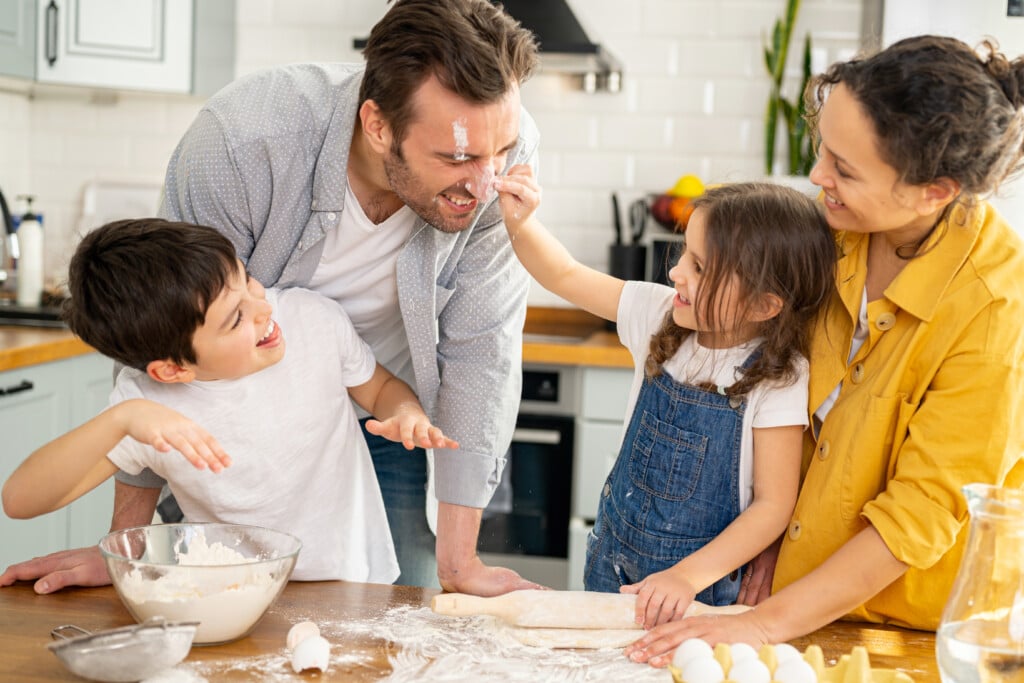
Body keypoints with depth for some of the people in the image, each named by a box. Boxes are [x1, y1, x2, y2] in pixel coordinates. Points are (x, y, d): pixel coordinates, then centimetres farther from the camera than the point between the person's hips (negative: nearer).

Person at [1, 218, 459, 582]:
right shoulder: (147, 402, -17)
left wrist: (407, 413, -15)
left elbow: (381, 388, 9)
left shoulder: (313, 318, -11)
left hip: (358, 589, 1)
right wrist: (120, 419, -37)